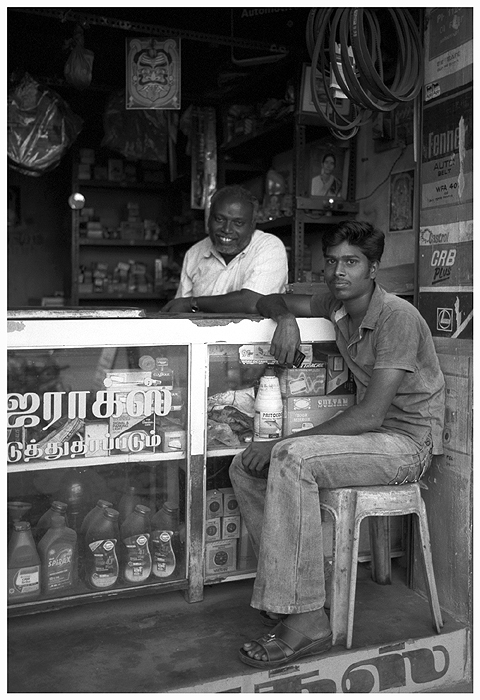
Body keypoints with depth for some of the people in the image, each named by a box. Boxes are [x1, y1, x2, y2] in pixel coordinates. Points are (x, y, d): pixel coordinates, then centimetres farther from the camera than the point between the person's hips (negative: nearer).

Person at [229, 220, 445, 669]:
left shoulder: (397, 316, -18)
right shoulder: (336, 305, 6)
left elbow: (370, 415, -25)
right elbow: (269, 301, 21)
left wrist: (279, 443, -25)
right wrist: (286, 318, -5)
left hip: (408, 442, -8)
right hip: (369, 434, 8)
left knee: (291, 458, -32)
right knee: (245, 467, -4)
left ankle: (307, 622, -26)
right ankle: (293, 591, -2)